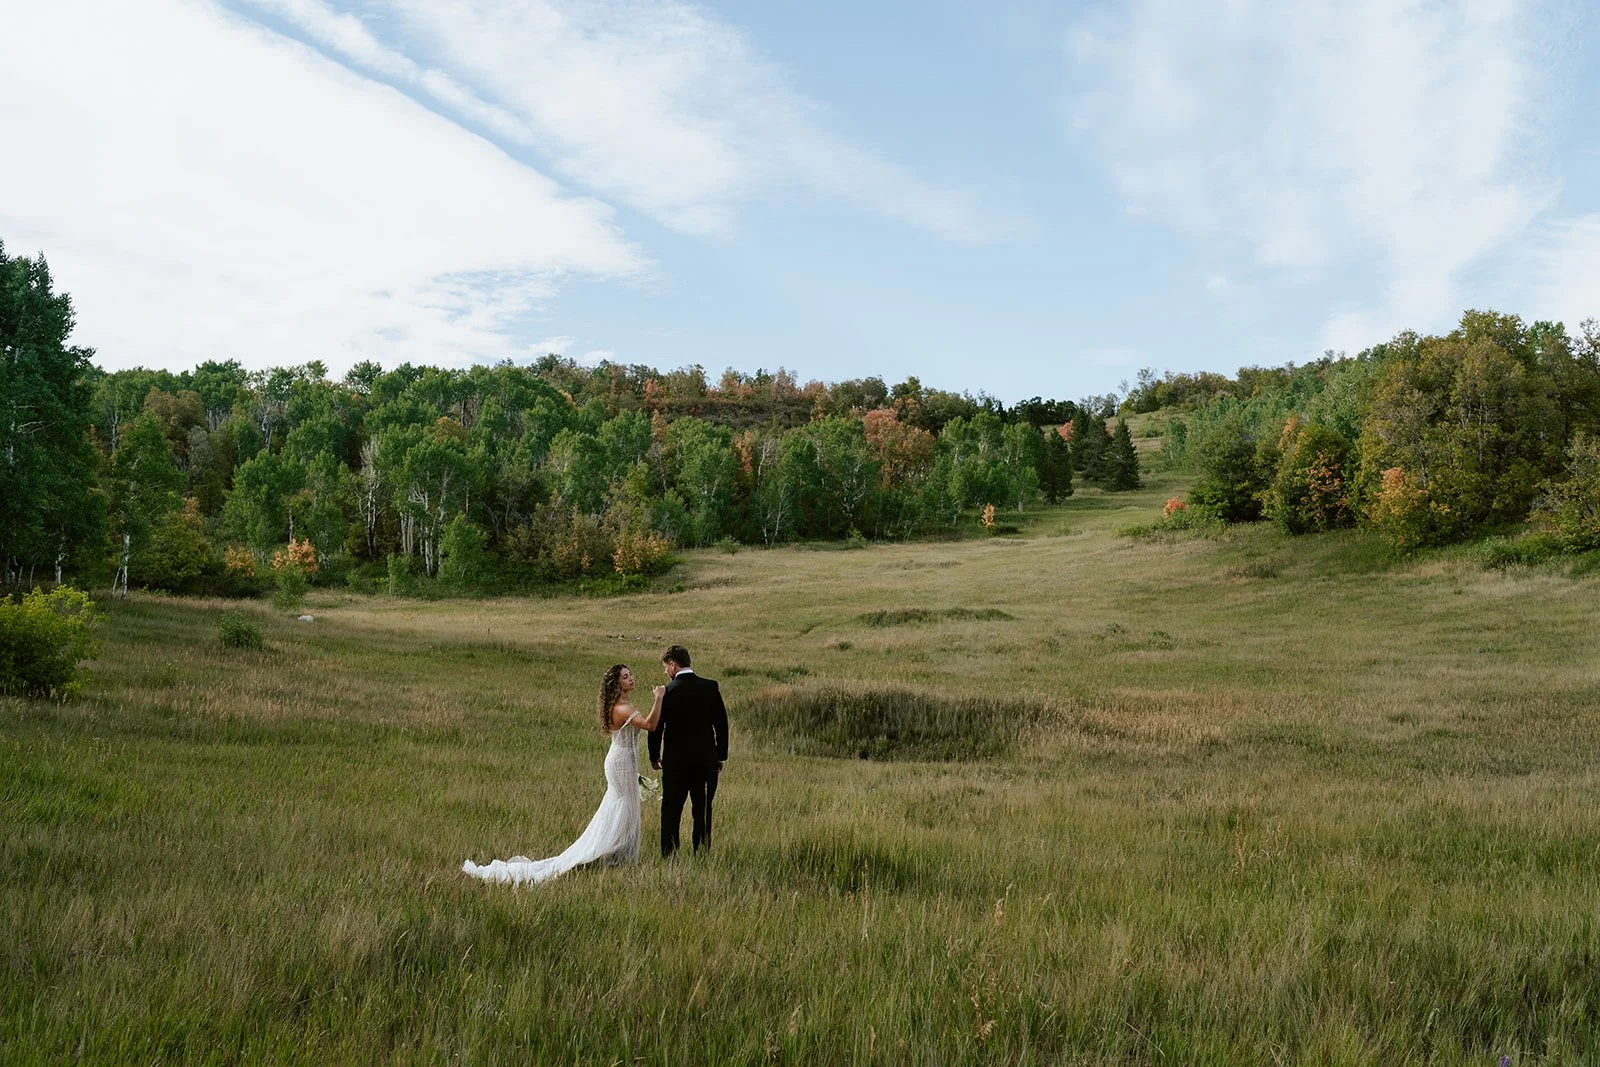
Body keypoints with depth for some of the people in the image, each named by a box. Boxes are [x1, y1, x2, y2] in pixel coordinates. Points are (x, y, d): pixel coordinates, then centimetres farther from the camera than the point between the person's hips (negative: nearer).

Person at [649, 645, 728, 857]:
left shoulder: (668, 691, -10)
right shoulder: (711, 687, -2)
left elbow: (656, 727, -5)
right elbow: (722, 724, 2)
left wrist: (654, 757, 9)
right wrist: (721, 756, 11)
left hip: (675, 762, -3)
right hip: (706, 760, 3)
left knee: (671, 811, 7)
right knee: (703, 811, 11)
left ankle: (669, 856, 7)